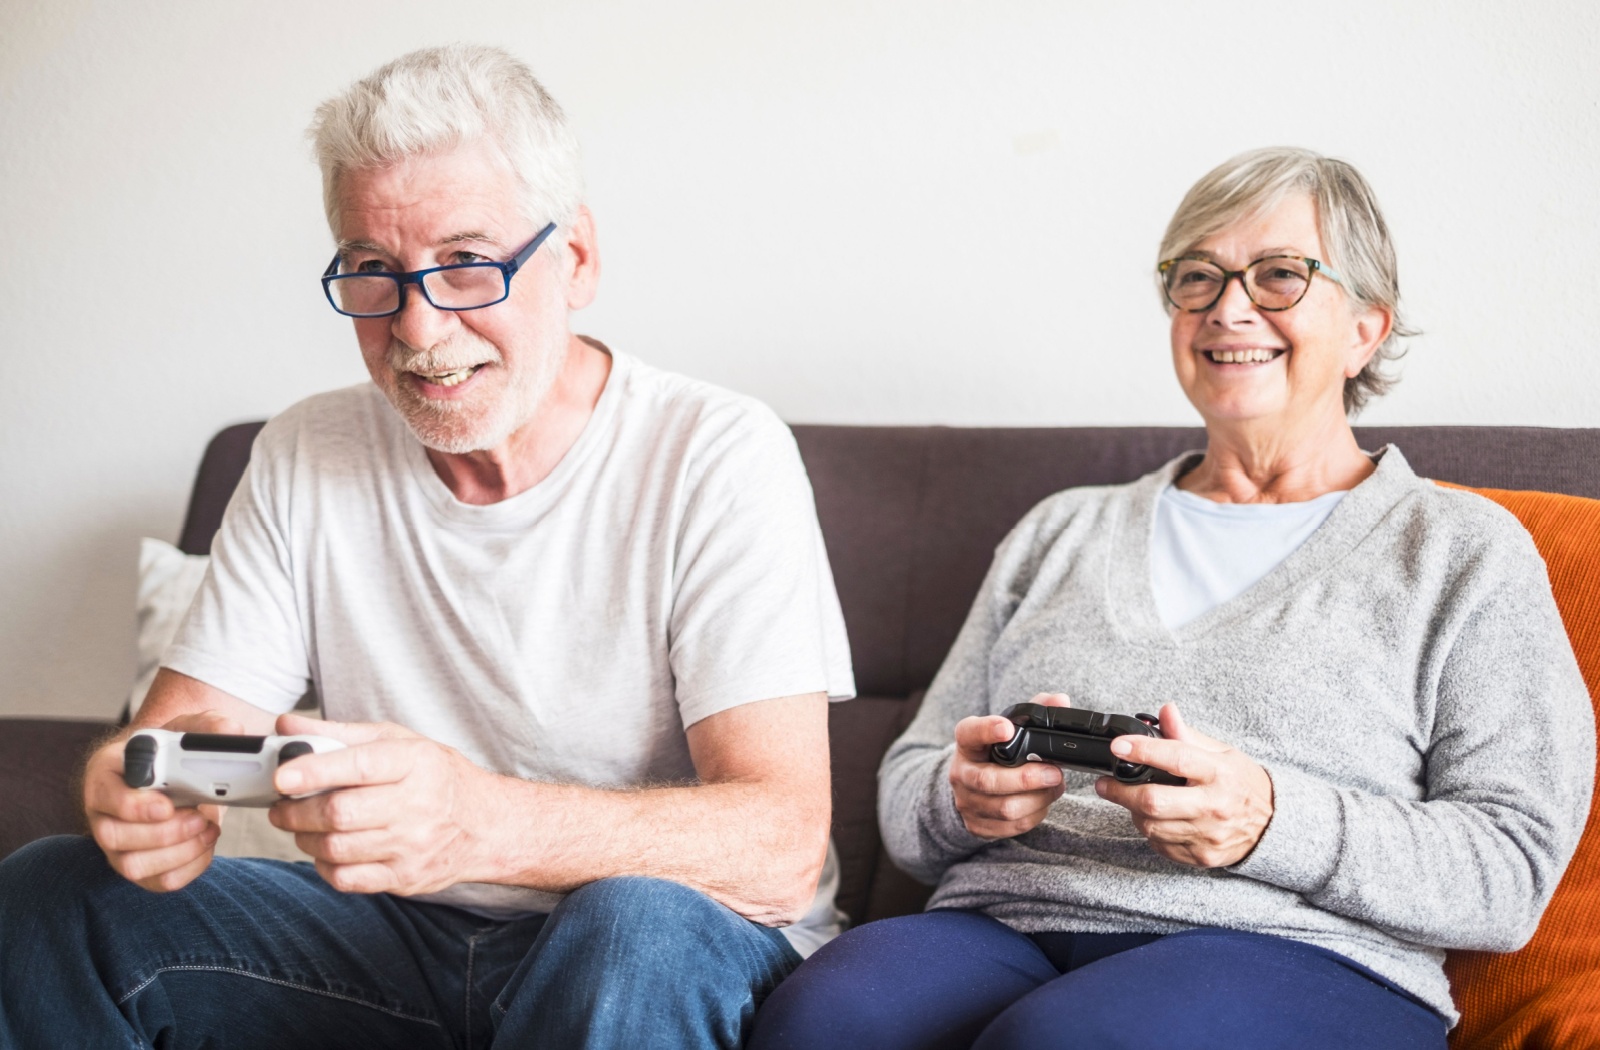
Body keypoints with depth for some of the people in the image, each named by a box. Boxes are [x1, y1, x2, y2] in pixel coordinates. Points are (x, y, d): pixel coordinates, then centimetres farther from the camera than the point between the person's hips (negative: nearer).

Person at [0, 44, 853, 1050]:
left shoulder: (716, 459, -14)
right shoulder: (305, 460, 3)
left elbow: (780, 849, -24)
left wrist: (480, 824, -42)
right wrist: (139, 789, -27)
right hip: (405, 936, 5)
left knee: (636, 927, -38)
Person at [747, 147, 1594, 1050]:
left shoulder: (1462, 551, 14)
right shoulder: (1065, 530, 27)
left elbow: (1513, 870, 2)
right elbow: (909, 784, 23)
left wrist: (1271, 821, -14)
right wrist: (962, 798, -3)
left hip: (1296, 952, -3)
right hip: (1004, 931, 3)